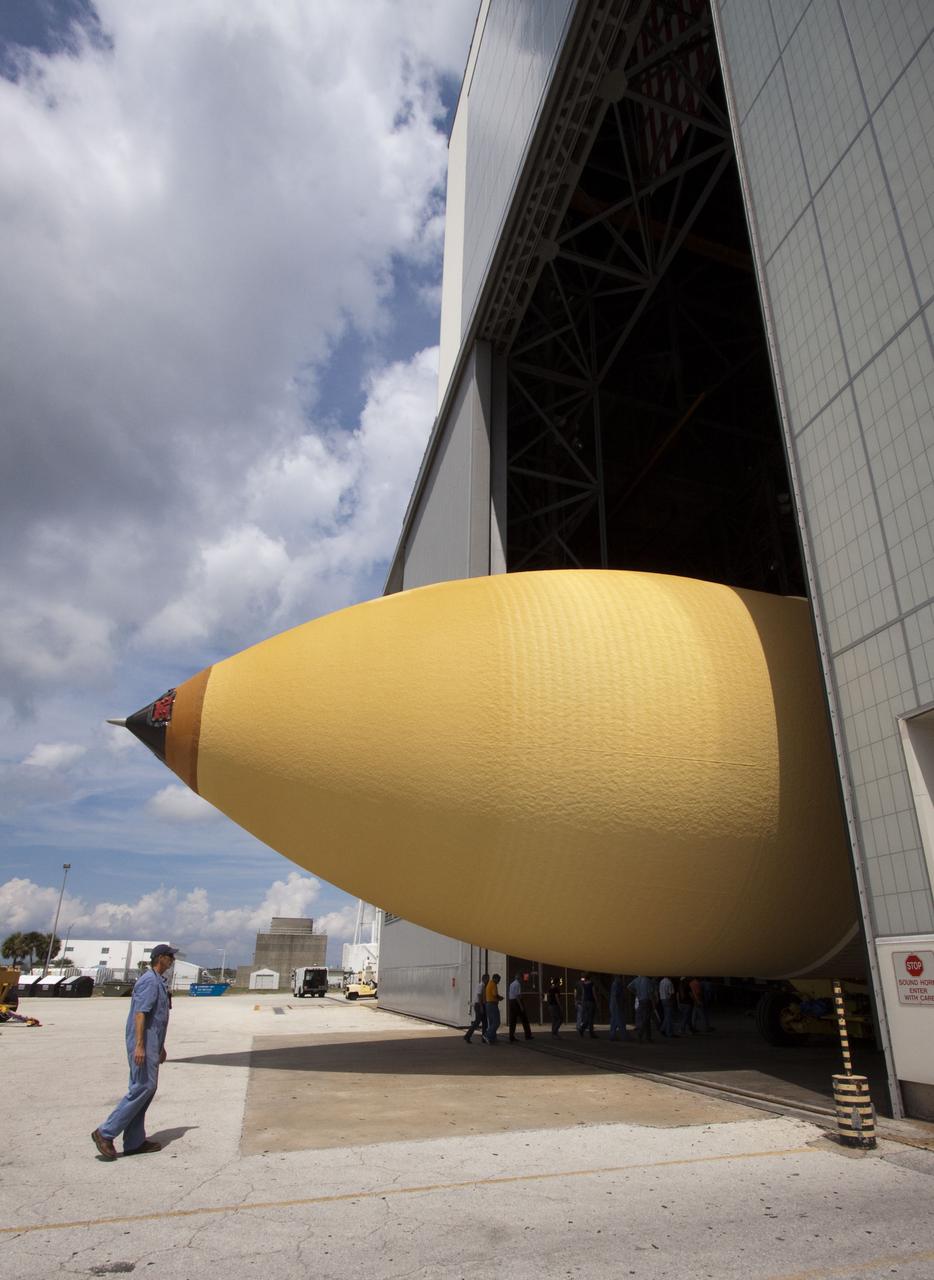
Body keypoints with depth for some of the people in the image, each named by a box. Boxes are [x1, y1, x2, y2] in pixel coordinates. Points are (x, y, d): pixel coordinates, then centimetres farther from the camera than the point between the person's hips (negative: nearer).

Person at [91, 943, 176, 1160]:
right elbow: (140, 1013, -22)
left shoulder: (157, 981, 19)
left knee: (146, 1088, 9)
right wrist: (139, 1045, -28)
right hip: (143, 1044, -10)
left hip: (151, 1044, 10)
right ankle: (106, 1133, -5)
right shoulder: (149, 981, -13)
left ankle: (134, 1142, 13)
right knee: (143, 1087, -11)